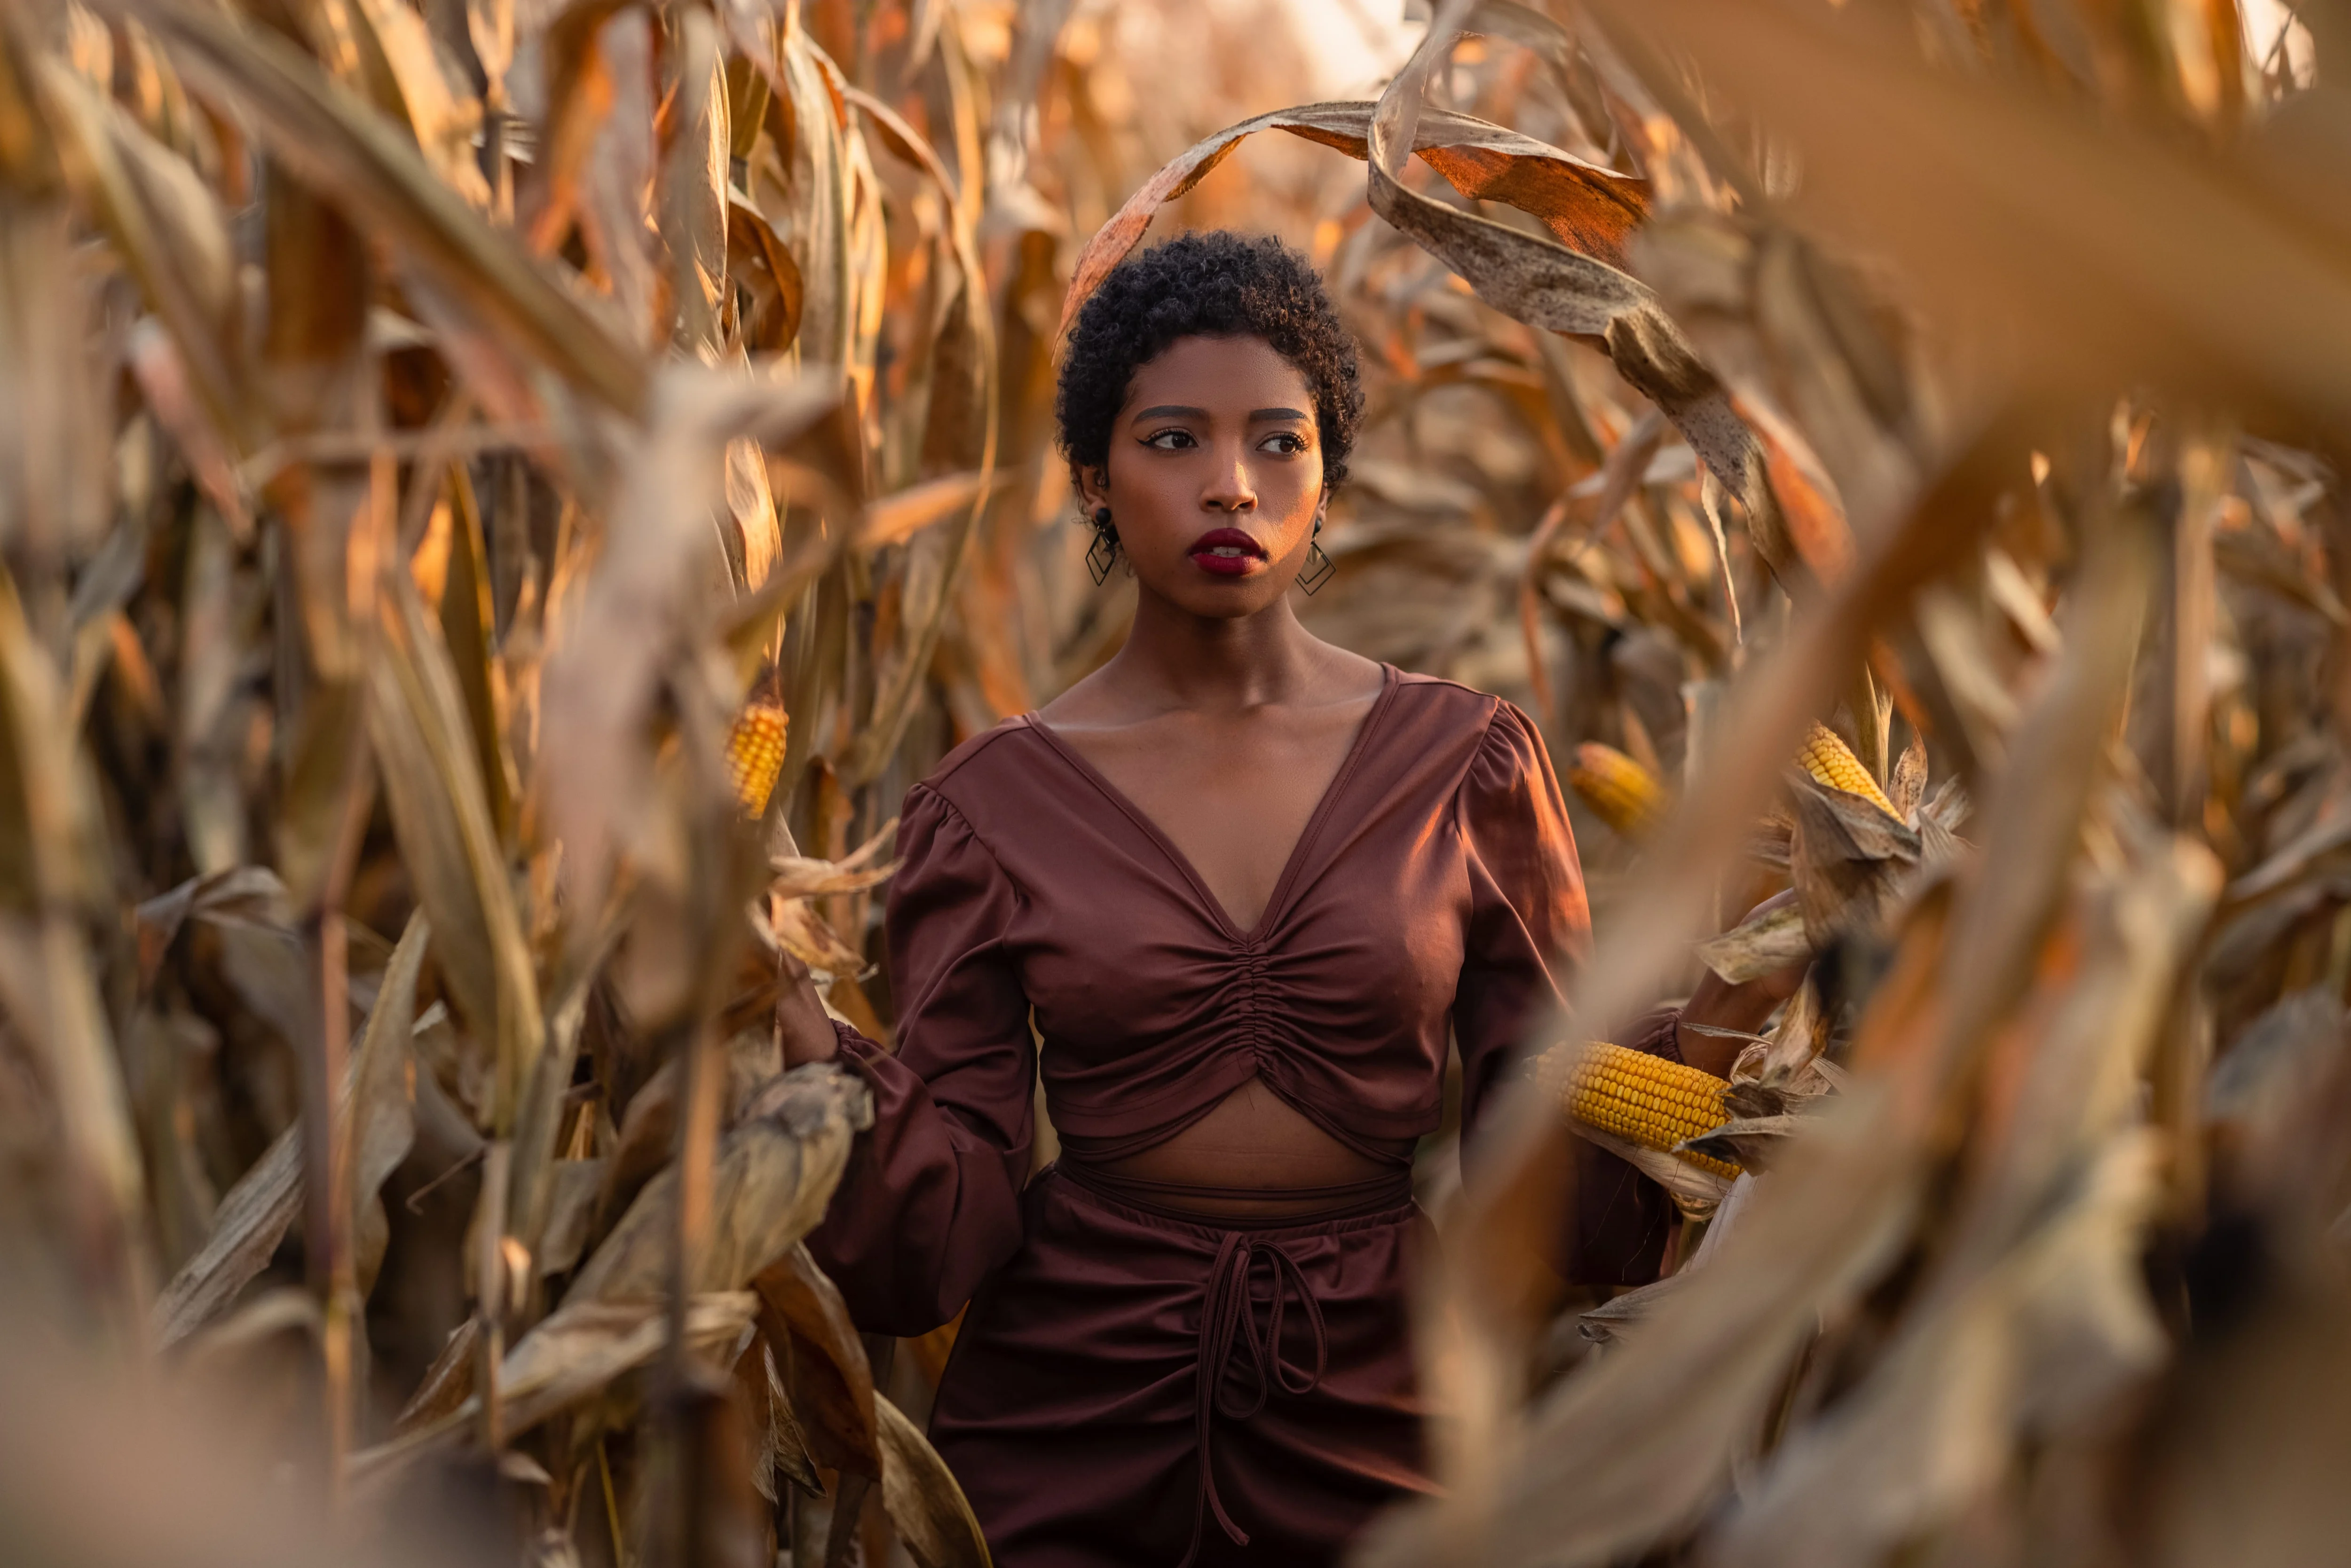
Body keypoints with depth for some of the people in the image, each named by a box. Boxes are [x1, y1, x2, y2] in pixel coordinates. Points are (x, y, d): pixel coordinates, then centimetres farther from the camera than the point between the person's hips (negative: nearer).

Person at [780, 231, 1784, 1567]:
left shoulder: (1467, 767, -1)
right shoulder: (989, 808, -3)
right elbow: (951, 1232, -7)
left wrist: (1729, 1006, -17)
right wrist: (812, 1047, -23)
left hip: (1379, 1422, 1)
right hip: (1064, 1435, 0)